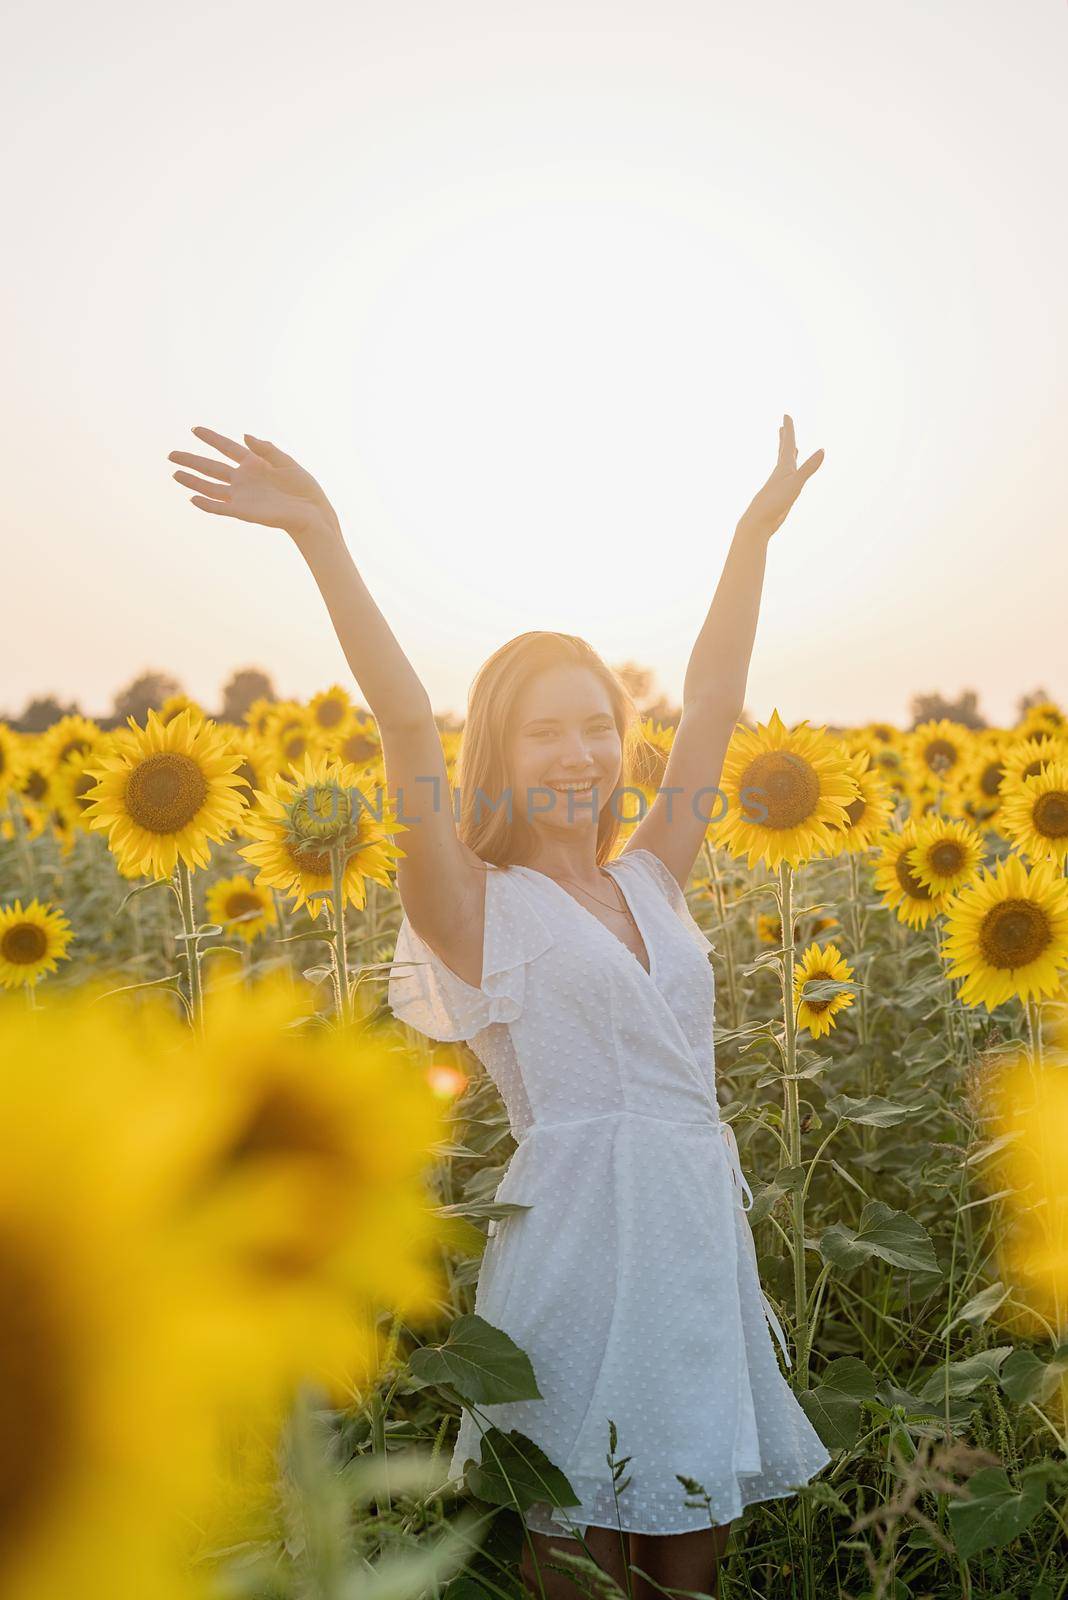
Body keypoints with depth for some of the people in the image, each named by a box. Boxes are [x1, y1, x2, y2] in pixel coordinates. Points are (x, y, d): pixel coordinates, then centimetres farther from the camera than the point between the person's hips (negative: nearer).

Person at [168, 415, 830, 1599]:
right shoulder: (480, 908, -5)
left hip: (703, 1230, 6)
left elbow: (711, 705, 9)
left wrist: (755, 533, 10)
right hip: (581, 1231, -5)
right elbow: (408, 725, -16)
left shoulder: (650, 881, 10)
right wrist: (321, 539, -23)